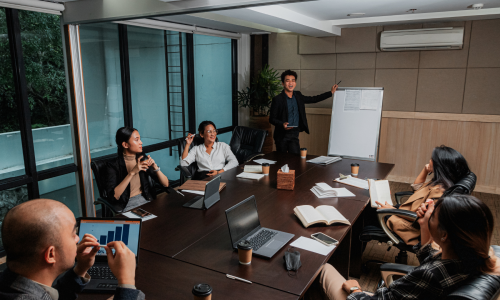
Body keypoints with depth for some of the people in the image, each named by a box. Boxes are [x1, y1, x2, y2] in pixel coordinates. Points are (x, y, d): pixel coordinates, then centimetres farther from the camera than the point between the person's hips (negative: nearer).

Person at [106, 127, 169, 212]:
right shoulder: (113, 165, -5)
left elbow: (166, 184, 4)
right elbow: (114, 196, -18)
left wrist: (155, 167, -13)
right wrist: (132, 172, -23)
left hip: (147, 200, 4)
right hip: (128, 205, -4)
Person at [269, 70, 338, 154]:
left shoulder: (298, 96, 8)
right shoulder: (277, 99, -8)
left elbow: (313, 99, 20)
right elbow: (272, 119, -7)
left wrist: (331, 92, 22)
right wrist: (282, 124, -26)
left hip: (294, 134, 4)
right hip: (282, 135, -4)